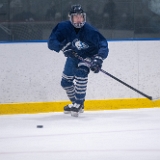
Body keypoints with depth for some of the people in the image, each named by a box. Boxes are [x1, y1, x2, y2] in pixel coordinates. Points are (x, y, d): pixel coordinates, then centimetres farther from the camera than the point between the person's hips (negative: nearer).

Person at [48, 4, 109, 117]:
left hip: (88, 56, -4)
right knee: (66, 82, 10)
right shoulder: (64, 27, -23)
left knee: (81, 72, -30)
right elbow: (51, 42, -28)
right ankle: (76, 103, 34)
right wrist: (63, 46, -48)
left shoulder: (90, 31, -29)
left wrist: (98, 59, -45)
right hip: (73, 56, 5)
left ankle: (79, 103, -21)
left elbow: (103, 45, -29)